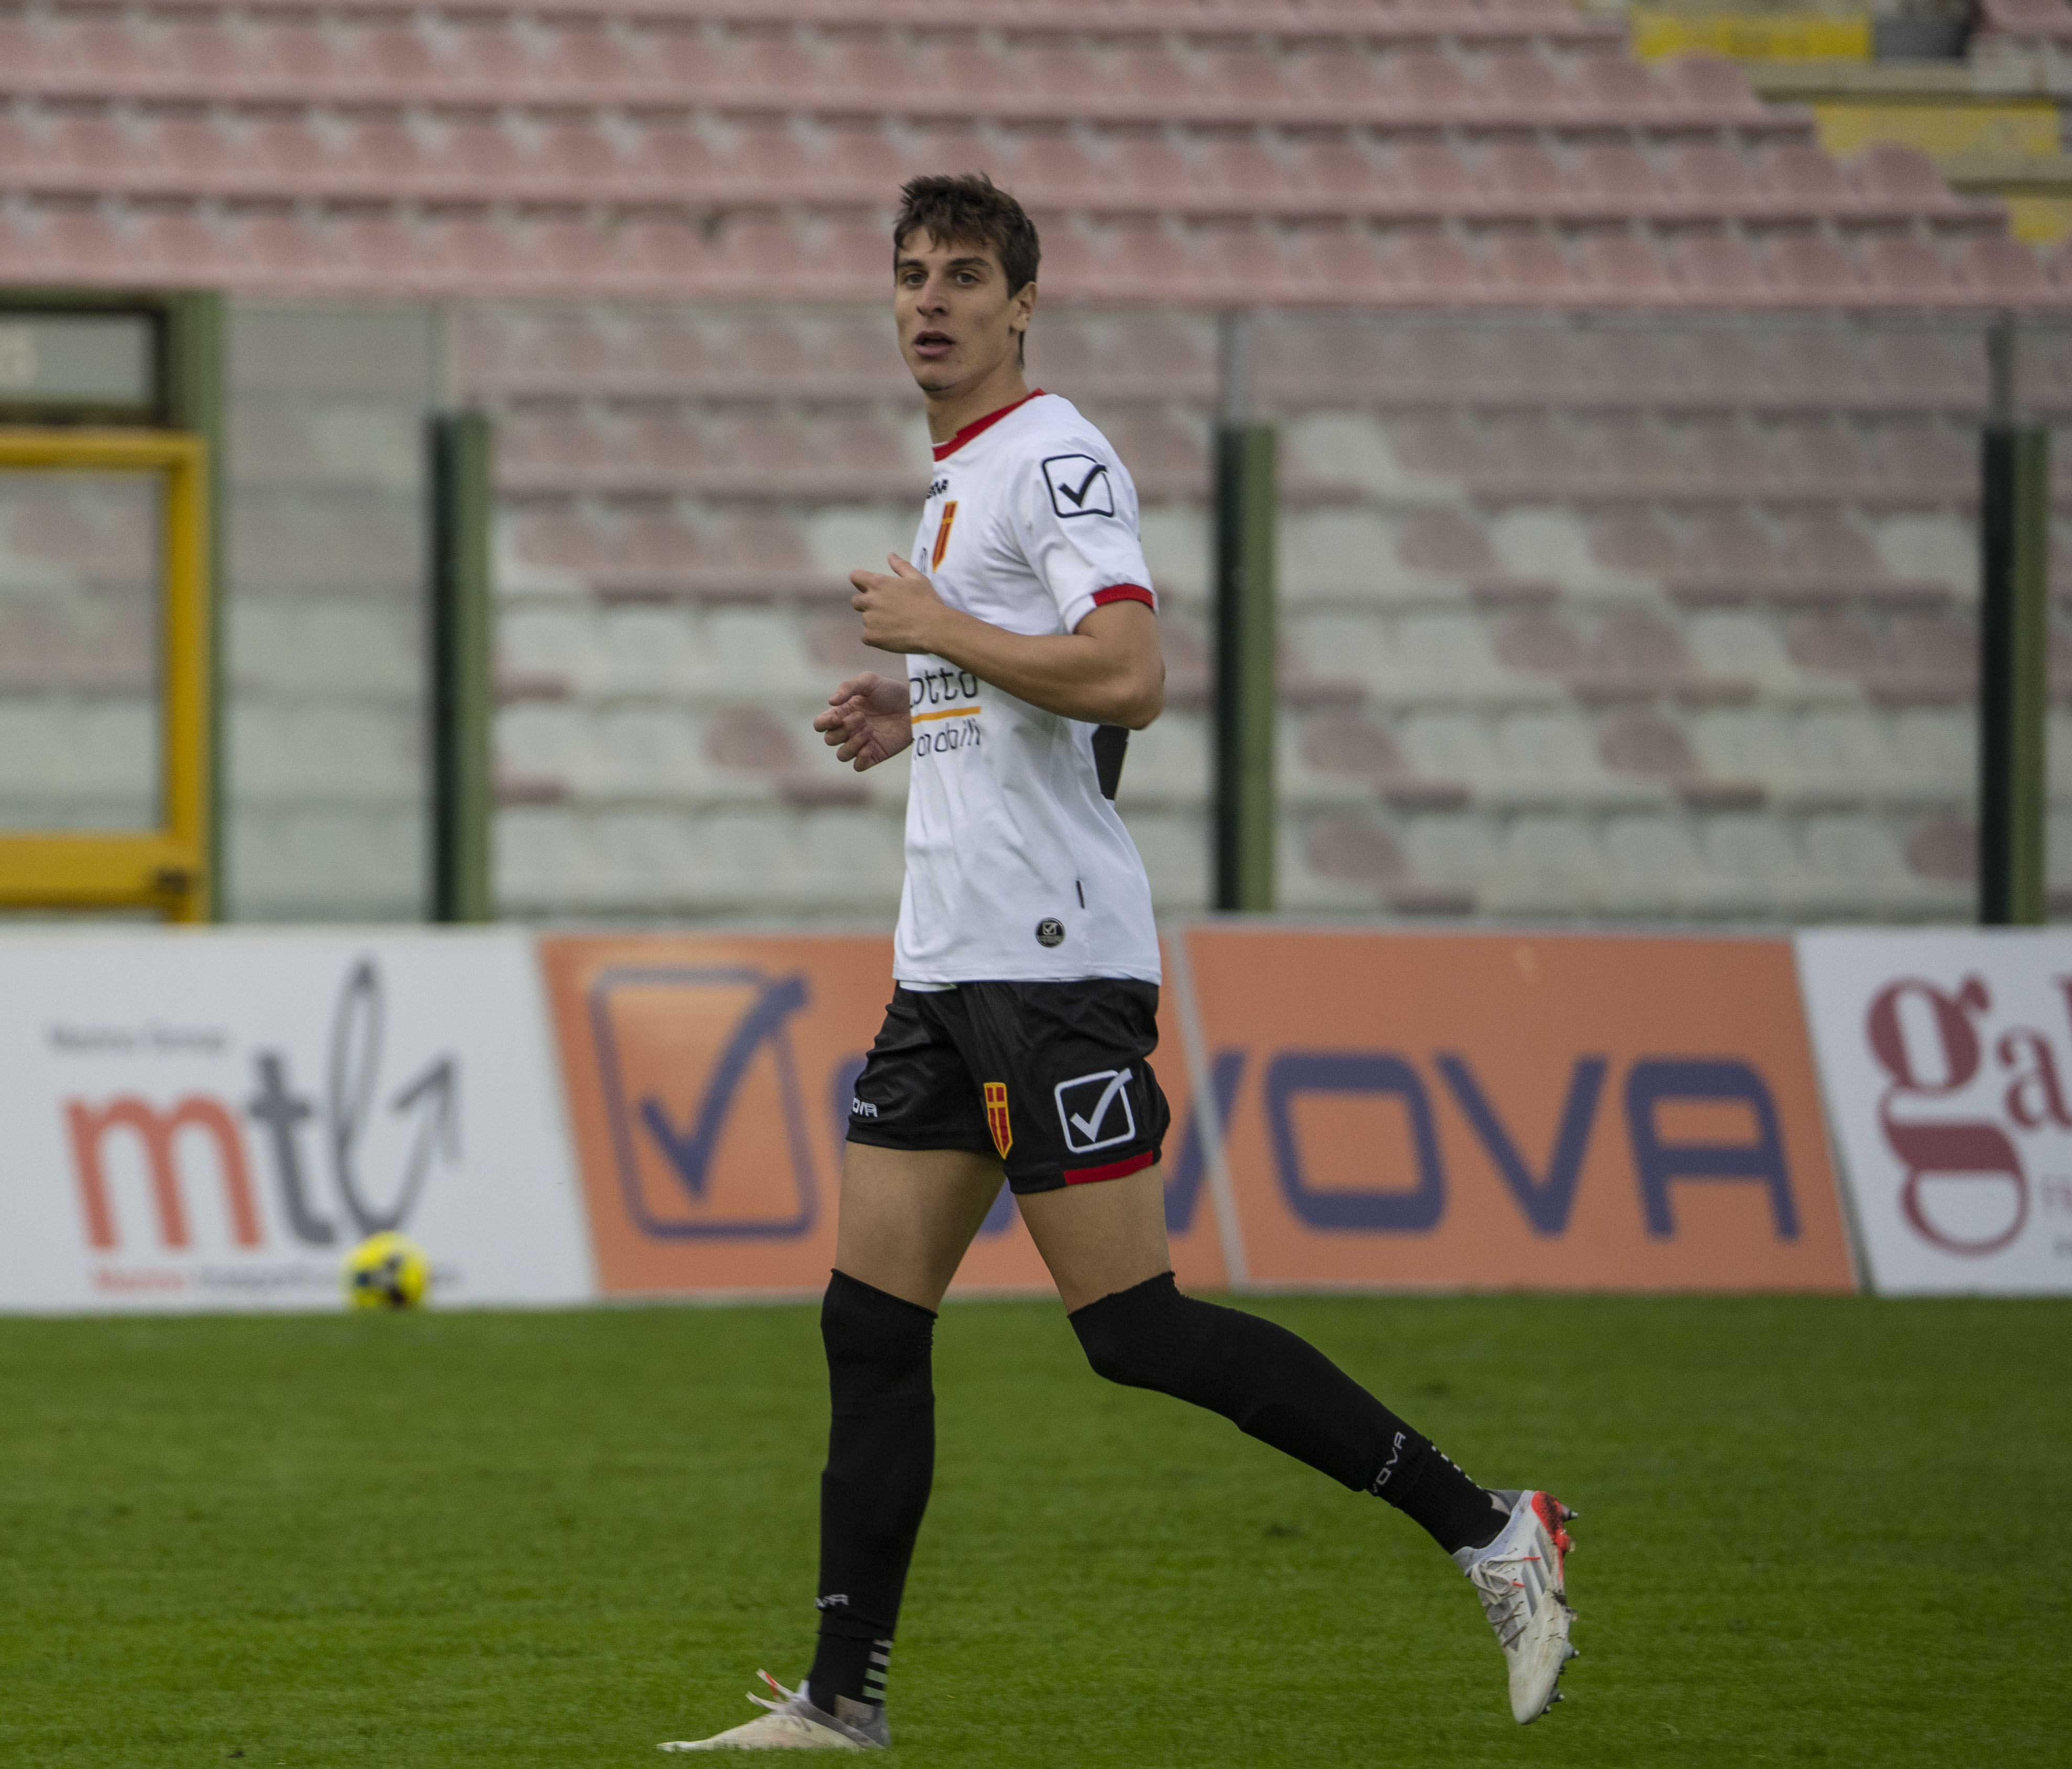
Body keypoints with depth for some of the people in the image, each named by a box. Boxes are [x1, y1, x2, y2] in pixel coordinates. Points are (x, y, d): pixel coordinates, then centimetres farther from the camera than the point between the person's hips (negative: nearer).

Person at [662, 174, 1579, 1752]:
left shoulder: (1056, 462, -10)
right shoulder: (957, 479, 20)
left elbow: (1127, 678, -24)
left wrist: (936, 630, -15)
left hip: (1054, 958, -10)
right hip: (951, 963, 10)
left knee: (1133, 1326, -11)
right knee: (872, 1319, 5)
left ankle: (1488, 1531, -6)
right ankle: (843, 1700, 8)